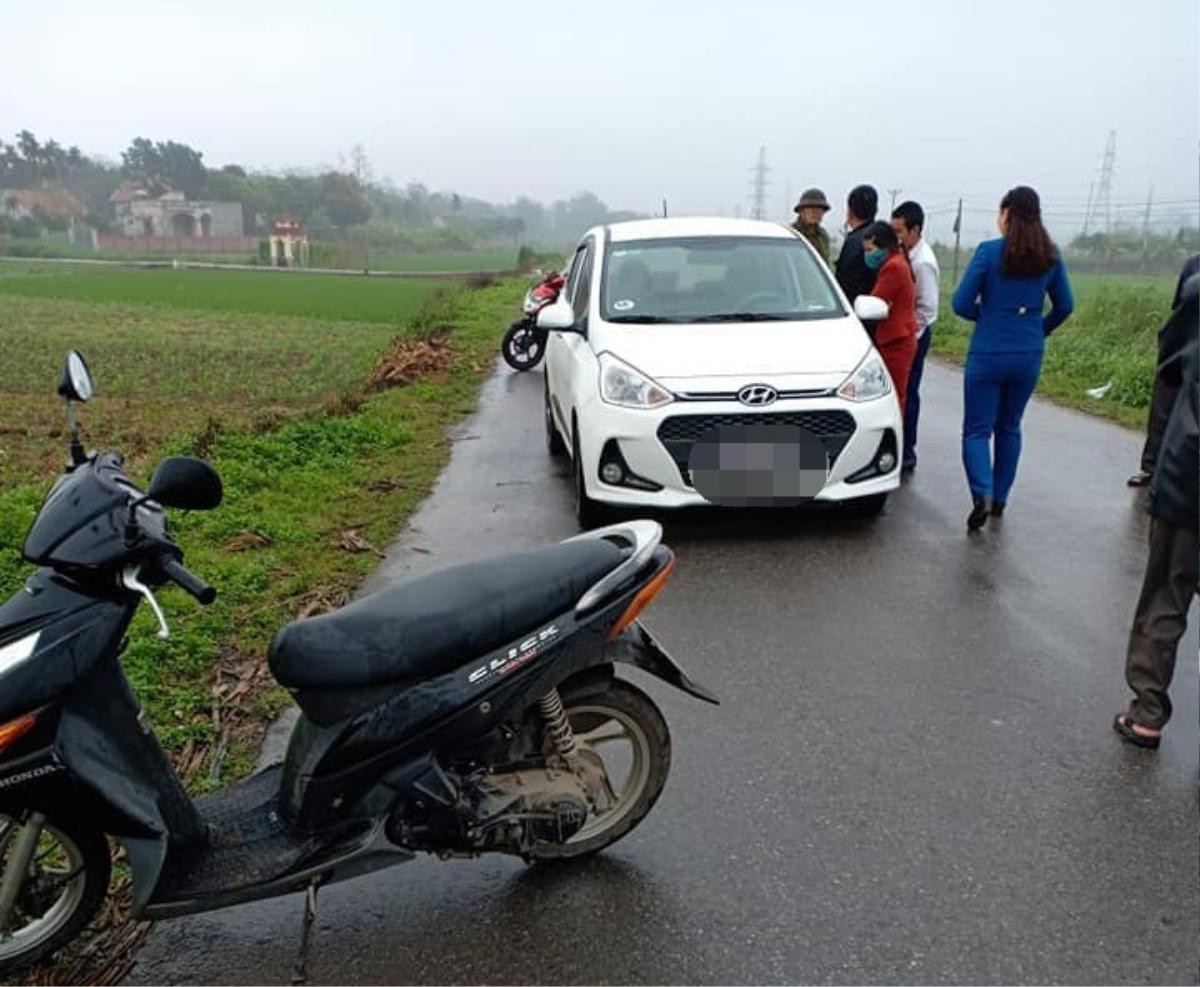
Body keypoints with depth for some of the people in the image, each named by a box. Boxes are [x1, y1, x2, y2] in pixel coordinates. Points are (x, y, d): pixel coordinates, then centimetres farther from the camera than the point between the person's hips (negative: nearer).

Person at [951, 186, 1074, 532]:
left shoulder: (989, 251, -10)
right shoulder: (1050, 256, 3)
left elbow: (961, 304, -11)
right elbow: (1065, 306, 10)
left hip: (988, 354, -4)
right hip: (1029, 356, 4)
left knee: (977, 430, 2)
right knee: (1009, 428, 17)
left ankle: (983, 494, -18)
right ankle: (999, 498, 23)